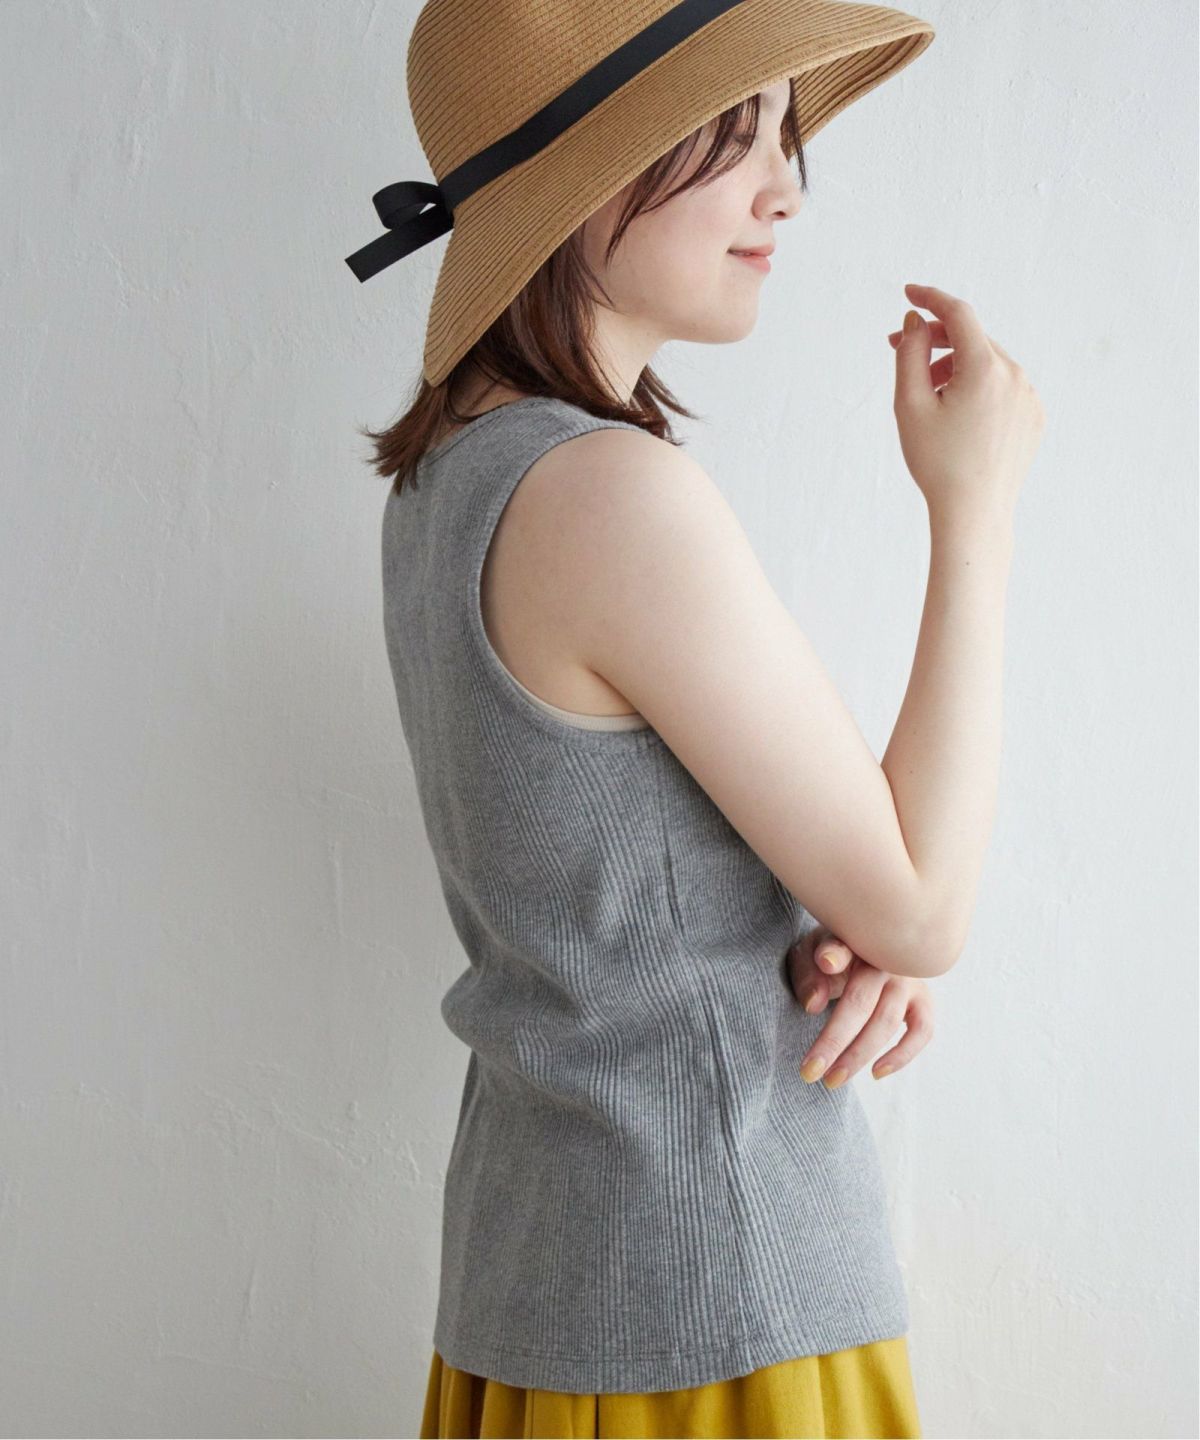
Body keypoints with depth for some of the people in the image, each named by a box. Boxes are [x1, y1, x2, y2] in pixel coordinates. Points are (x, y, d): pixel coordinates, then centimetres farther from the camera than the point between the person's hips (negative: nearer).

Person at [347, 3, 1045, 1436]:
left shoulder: (448, 475, 5)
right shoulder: (615, 494, -24)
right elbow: (920, 907, -17)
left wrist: (846, 934, -6)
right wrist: (974, 504, -13)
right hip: (717, 1320, -8)